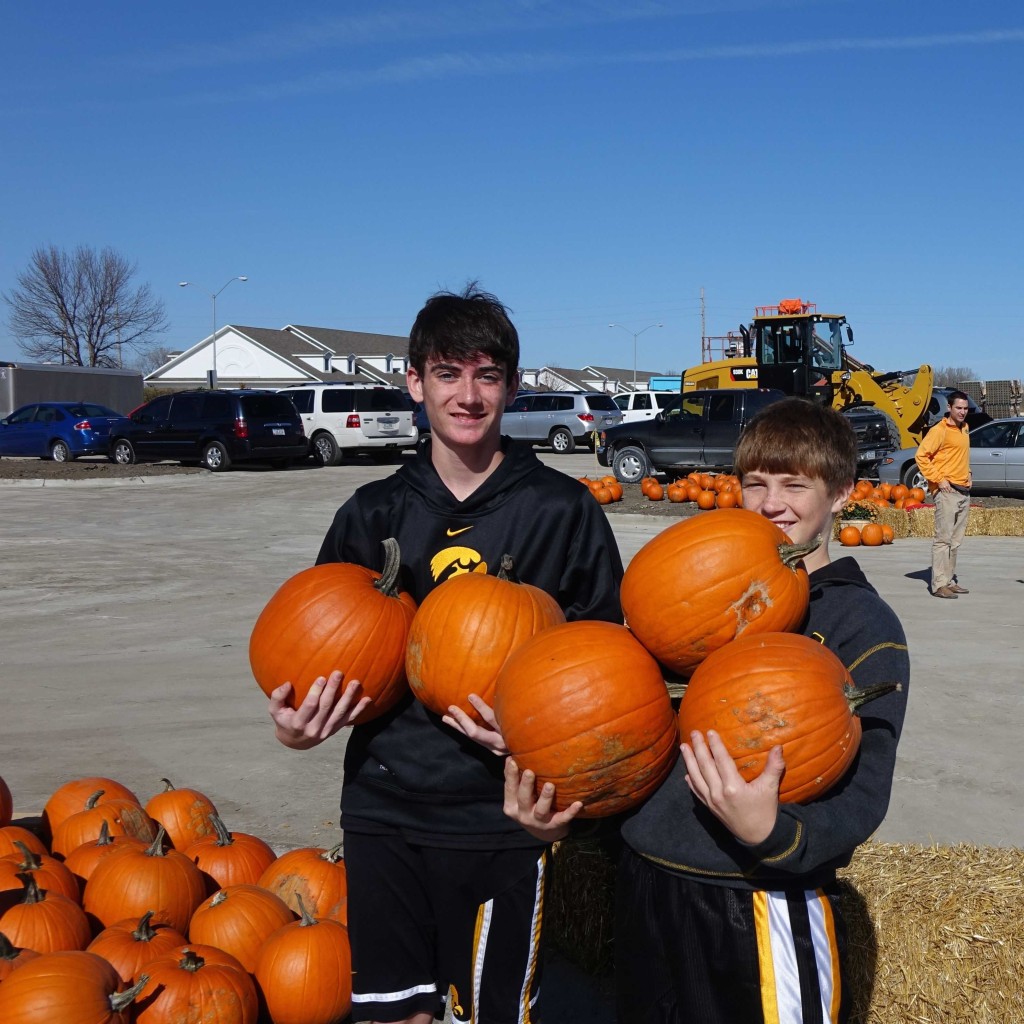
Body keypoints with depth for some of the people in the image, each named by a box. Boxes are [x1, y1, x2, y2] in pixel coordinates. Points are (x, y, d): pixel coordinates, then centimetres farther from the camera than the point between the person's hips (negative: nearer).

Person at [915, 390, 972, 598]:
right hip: (948, 492, -8)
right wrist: (938, 480, -16)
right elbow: (921, 456, -15)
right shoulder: (940, 430, -9)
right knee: (944, 538, -9)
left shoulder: (964, 428, 16)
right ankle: (939, 584, -8)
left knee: (956, 540, 10)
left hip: (964, 491, 8)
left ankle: (950, 580, 16)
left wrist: (967, 475, 17)